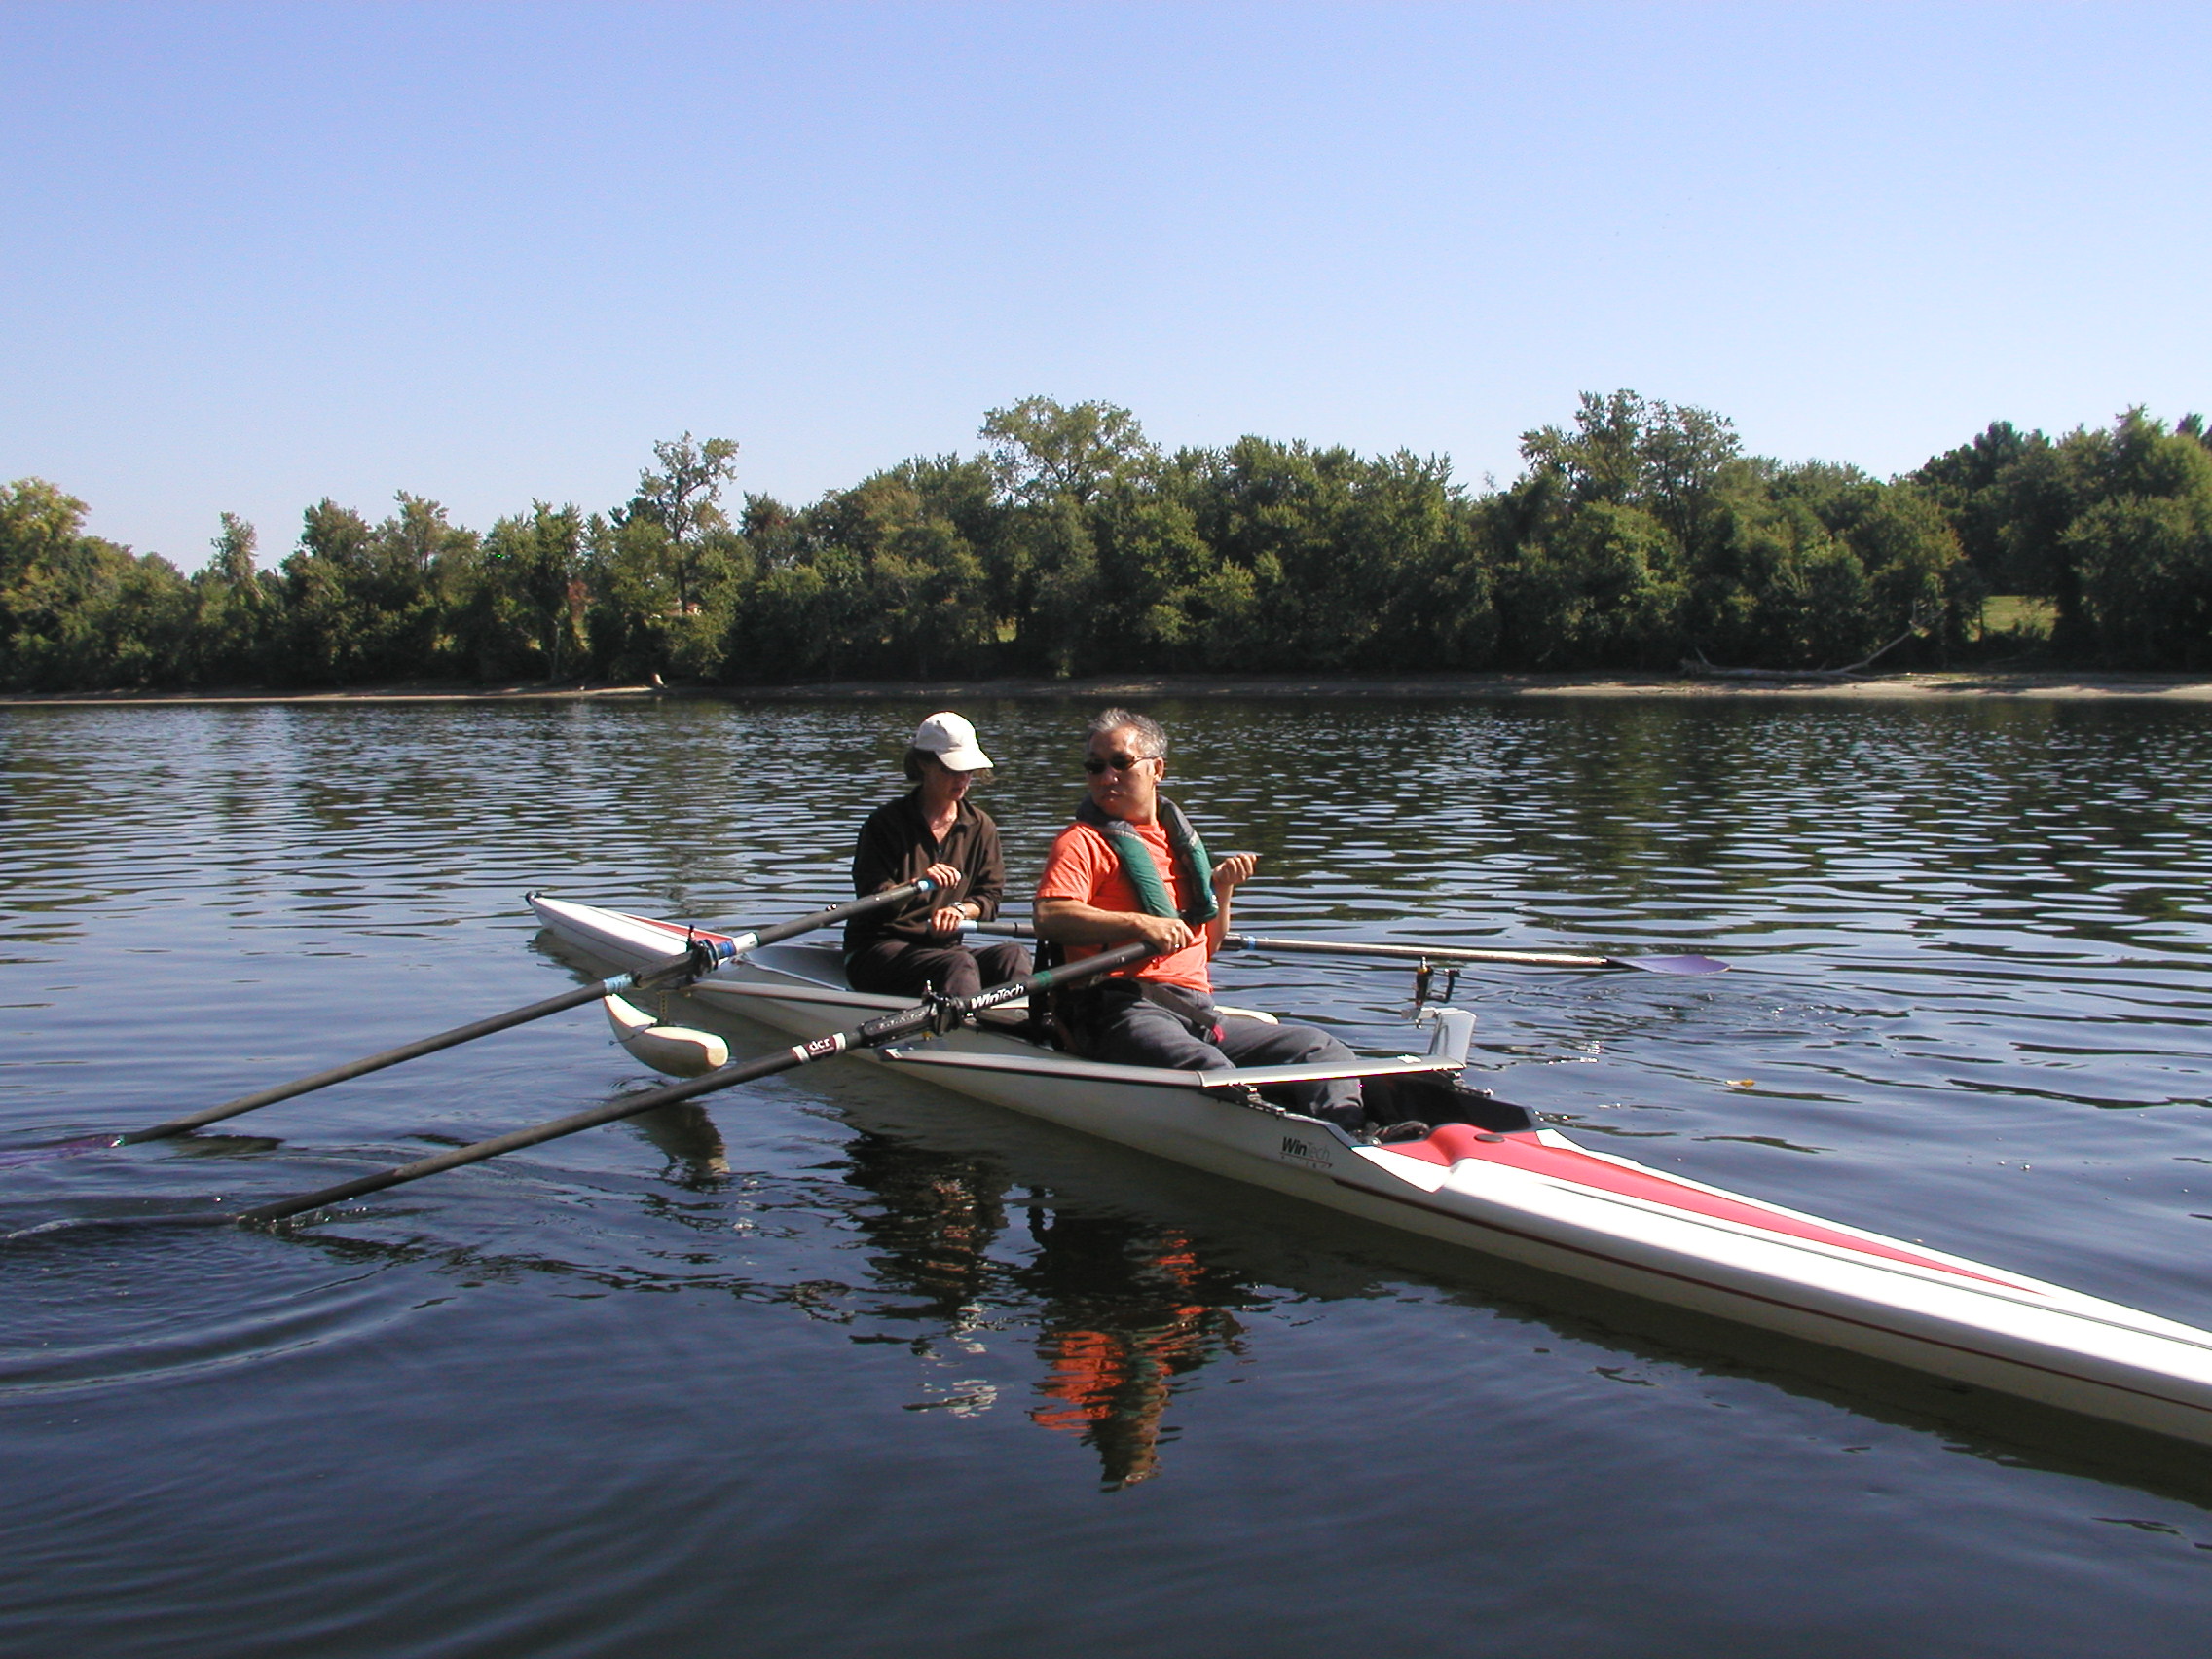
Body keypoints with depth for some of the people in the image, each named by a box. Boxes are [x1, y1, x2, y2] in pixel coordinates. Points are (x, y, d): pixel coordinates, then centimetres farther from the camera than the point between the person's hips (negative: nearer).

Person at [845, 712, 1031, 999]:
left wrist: (960, 910, -14)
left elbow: (989, 895, 10)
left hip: (944, 947, 5)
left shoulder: (980, 826, 9)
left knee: (1012, 956, -25)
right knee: (959, 965, -34)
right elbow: (871, 899, -11)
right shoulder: (887, 822, -5)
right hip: (875, 952, -5)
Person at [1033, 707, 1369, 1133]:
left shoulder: (1179, 840, 27)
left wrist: (1221, 891, 14)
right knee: (1207, 1070, -37)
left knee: (1321, 1049, -11)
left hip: (1198, 1012, 7)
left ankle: (1350, 1130, -36)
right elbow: (1048, 917, -14)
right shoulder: (1083, 842, 6)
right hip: (1121, 1013, -7)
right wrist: (1138, 923, -23)